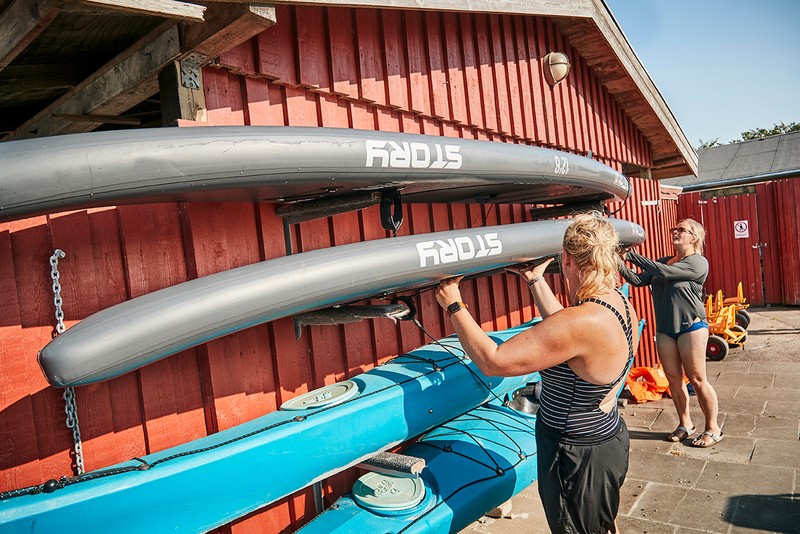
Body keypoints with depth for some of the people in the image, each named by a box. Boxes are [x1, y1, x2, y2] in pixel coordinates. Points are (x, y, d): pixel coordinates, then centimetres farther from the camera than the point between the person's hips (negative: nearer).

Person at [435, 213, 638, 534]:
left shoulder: (582, 321, -34)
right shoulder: (621, 305, -5)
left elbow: (492, 361, -31)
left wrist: (454, 306, -19)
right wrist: (537, 281, 20)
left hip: (578, 459, -8)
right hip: (609, 439, 8)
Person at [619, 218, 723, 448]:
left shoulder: (698, 262, -9)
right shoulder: (664, 261, 12)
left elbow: (663, 272, -22)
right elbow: (639, 280, 3)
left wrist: (631, 255, -21)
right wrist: (621, 265, -13)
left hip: (691, 327, -6)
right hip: (665, 329, 6)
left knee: (697, 379, 0)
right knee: (674, 378, 10)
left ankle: (713, 429, 15)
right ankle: (685, 424, 25)